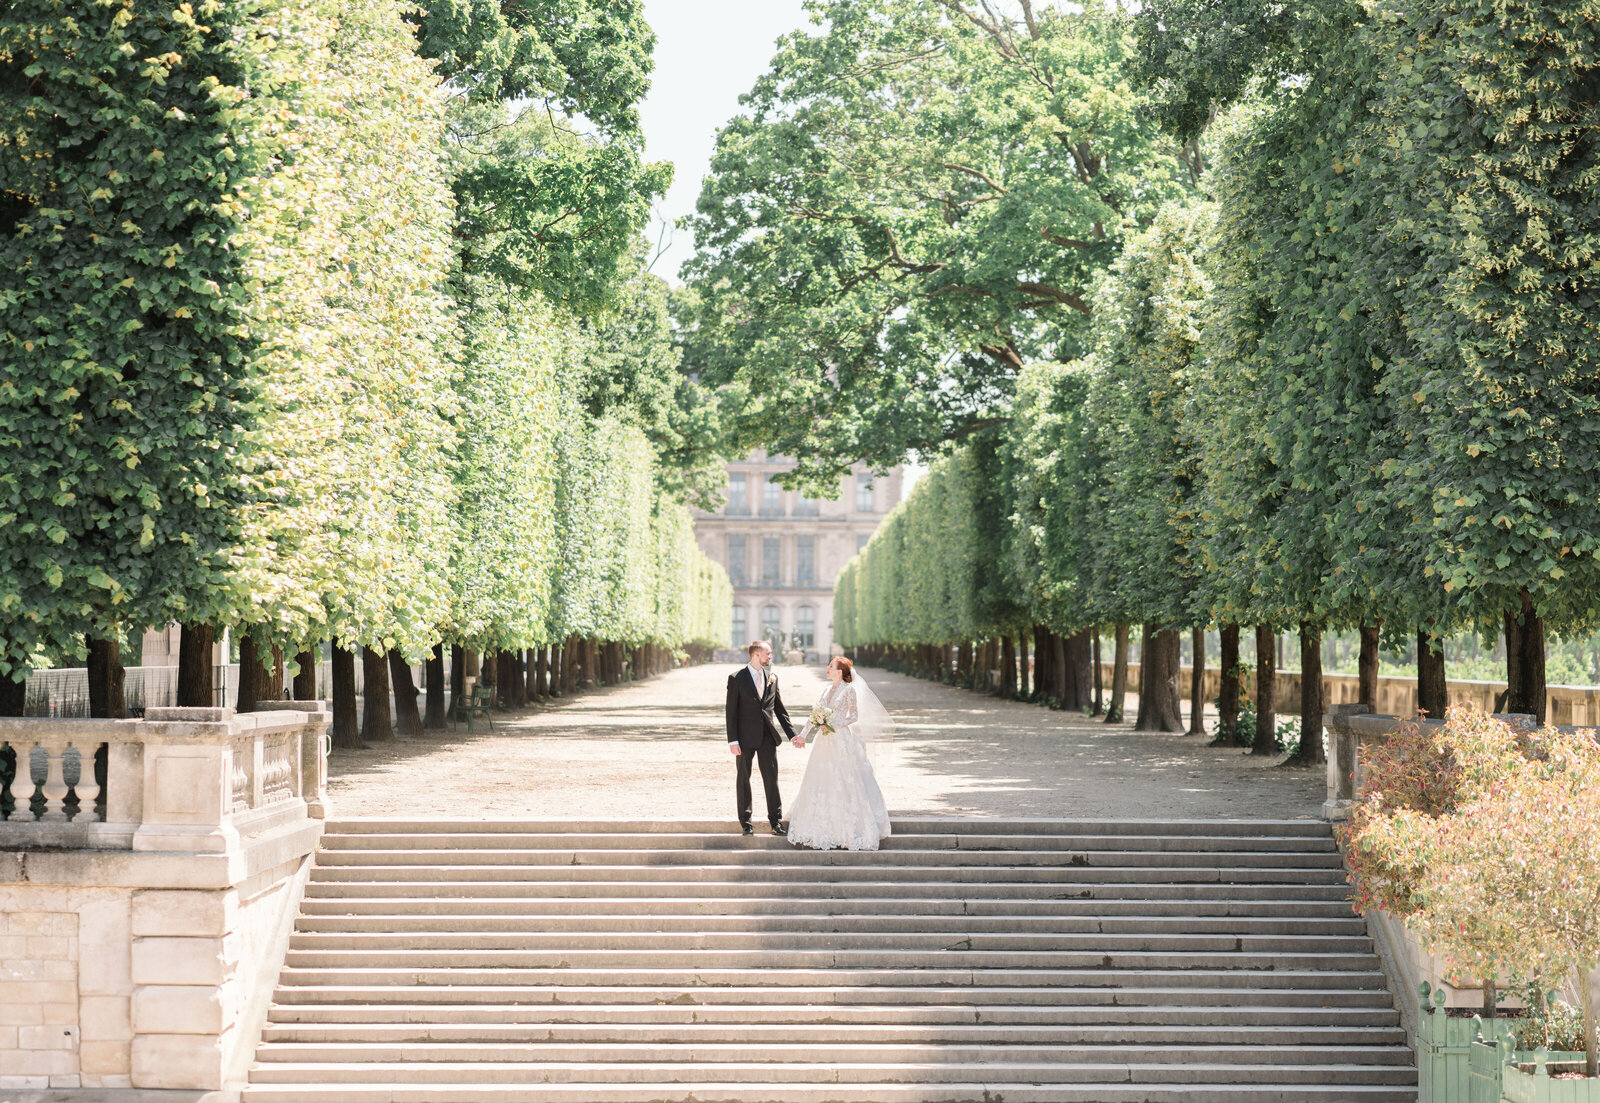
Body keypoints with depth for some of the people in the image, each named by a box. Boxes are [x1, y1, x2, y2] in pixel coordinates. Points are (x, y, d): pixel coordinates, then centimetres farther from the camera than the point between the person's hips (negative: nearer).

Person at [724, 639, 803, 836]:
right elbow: (731, 711, -6)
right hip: (745, 738, -3)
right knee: (743, 779, 5)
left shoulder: (772, 678, 8)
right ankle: (746, 823, 13)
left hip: (768, 738, 3)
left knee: (772, 779, 3)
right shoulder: (737, 679, -5)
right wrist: (733, 740, -12)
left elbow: (780, 709, 13)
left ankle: (776, 823, 7)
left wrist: (792, 734, 7)